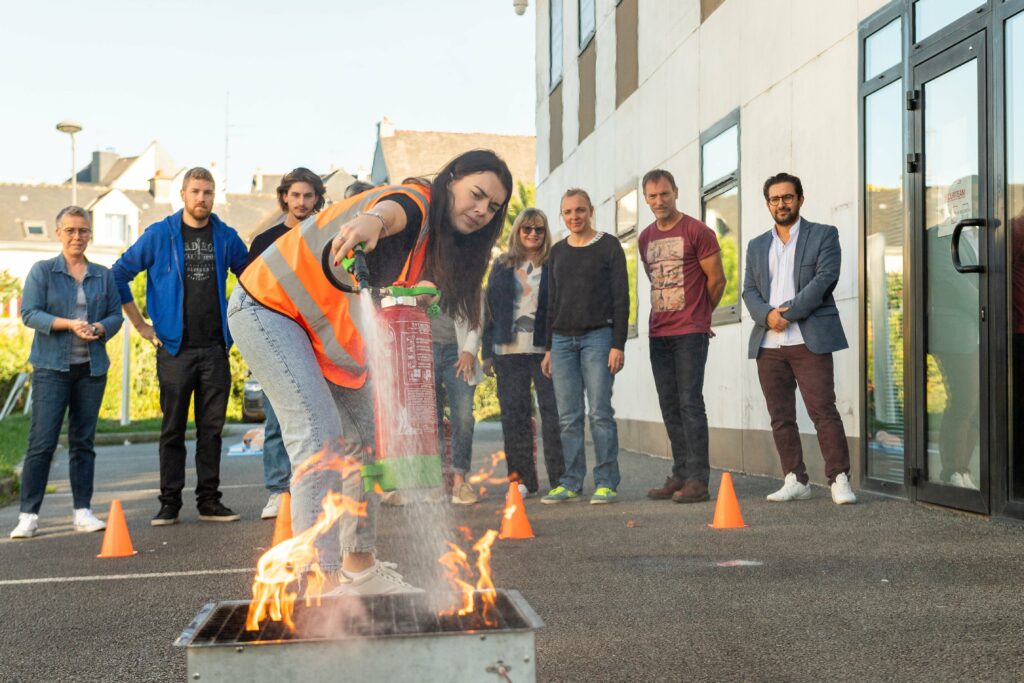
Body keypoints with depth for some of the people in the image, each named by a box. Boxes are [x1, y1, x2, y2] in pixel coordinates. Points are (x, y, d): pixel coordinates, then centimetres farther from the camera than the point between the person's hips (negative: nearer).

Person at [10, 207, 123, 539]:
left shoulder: (104, 275, 12)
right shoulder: (42, 271, 3)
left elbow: (115, 315, 9)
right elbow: (29, 313, -5)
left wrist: (98, 329, -13)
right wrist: (69, 324, -19)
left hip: (92, 368, 3)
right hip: (52, 366, -3)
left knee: (83, 441, 7)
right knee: (42, 441, -7)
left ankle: (83, 512, 12)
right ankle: (28, 514, -2)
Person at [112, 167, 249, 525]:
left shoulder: (226, 237, 7)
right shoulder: (159, 235, 0)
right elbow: (119, 274, 5)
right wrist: (141, 325, 3)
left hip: (215, 348, 2)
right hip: (175, 348, -2)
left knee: (211, 428, 5)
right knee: (173, 429, 2)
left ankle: (209, 500, 12)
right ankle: (169, 503, 9)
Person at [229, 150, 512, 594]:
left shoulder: (439, 247, 9)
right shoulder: (417, 202, -21)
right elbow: (391, 208, -47)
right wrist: (373, 221, -70)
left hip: (327, 333, 10)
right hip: (269, 305, -10)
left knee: (366, 438, 10)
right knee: (319, 432, -21)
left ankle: (357, 565, 19)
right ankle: (322, 578, -21)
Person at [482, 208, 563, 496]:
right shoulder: (501, 266, 14)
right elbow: (490, 308, 13)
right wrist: (488, 352, 7)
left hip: (545, 350, -3)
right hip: (509, 351, 3)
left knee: (553, 411, -3)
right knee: (514, 414, 4)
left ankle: (560, 477, 3)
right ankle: (522, 479, 11)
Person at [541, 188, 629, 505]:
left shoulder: (609, 247, 3)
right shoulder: (558, 252, 17)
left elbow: (621, 298, -2)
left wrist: (618, 344, -10)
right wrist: (548, 348, 13)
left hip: (598, 337, -4)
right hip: (562, 340, 5)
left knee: (600, 413, -6)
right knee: (568, 416, 3)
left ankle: (606, 483, -1)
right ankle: (571, 483, 7)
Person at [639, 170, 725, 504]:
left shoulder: (697, 231, -5)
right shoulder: (645, 238, 13)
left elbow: (717, 279, -1)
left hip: (690, 332, -6)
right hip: (658, 334, 6)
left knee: (690, 404, -9)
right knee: (670, 407, 8)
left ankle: (697, 479, -7)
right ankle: (680, 475, 14)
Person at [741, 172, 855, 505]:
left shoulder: (823, 235, 6)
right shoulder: (757, 246, 19)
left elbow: (825, 278, -6)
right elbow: (749, 291, 11)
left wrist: (789, 312, -14)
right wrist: (767, 314, -10)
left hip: (809, 340, -4)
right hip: (768, 343, 5)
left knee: (824, 411, -9)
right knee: (781, 417, 6)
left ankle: (839, 480, -5)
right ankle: (795, 481, 13)